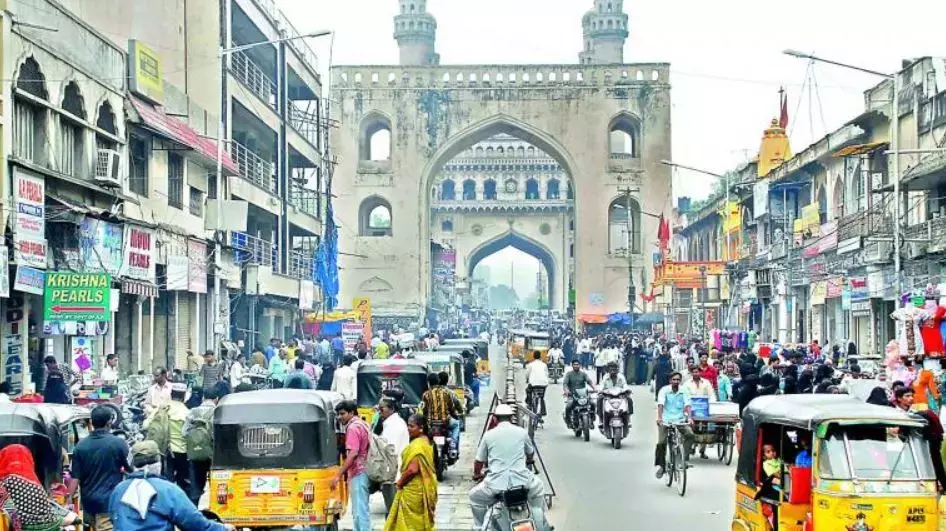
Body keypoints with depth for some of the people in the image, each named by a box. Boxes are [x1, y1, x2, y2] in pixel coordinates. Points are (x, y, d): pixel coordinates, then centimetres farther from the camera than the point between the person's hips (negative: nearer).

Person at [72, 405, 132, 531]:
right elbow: (130, 468, 2)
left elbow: (75, 478, 0)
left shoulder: (81, 445, -1)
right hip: (109, 501, -4)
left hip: (88, 500, 4)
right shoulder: (118, 443, -10)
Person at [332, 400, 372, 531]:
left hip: (358, 473, -10)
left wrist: (339, 475, -22)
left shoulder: (353, 428, -13)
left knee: (359, 511, -9)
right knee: (362, 509, 15)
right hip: (364, 471, 10)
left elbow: (352, 454, -22)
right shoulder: (363, 424, 17)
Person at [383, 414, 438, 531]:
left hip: (413, 490, -9)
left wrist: (400, 482, -12)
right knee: (421, 520, 14)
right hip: (424, 488, 9)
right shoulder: (426, 442, 10)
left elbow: (412, 469, -27)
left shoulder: (417, 444, -20)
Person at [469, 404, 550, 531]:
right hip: (522, 481, 1)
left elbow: (479, 461, 13)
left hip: (495, 484, -1)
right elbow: (531, 454, 27)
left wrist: (477, 474, 35)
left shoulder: (488, 435, 5)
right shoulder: (522, 432, 8)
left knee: (474, 497, 26)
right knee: (539, 489, 33)